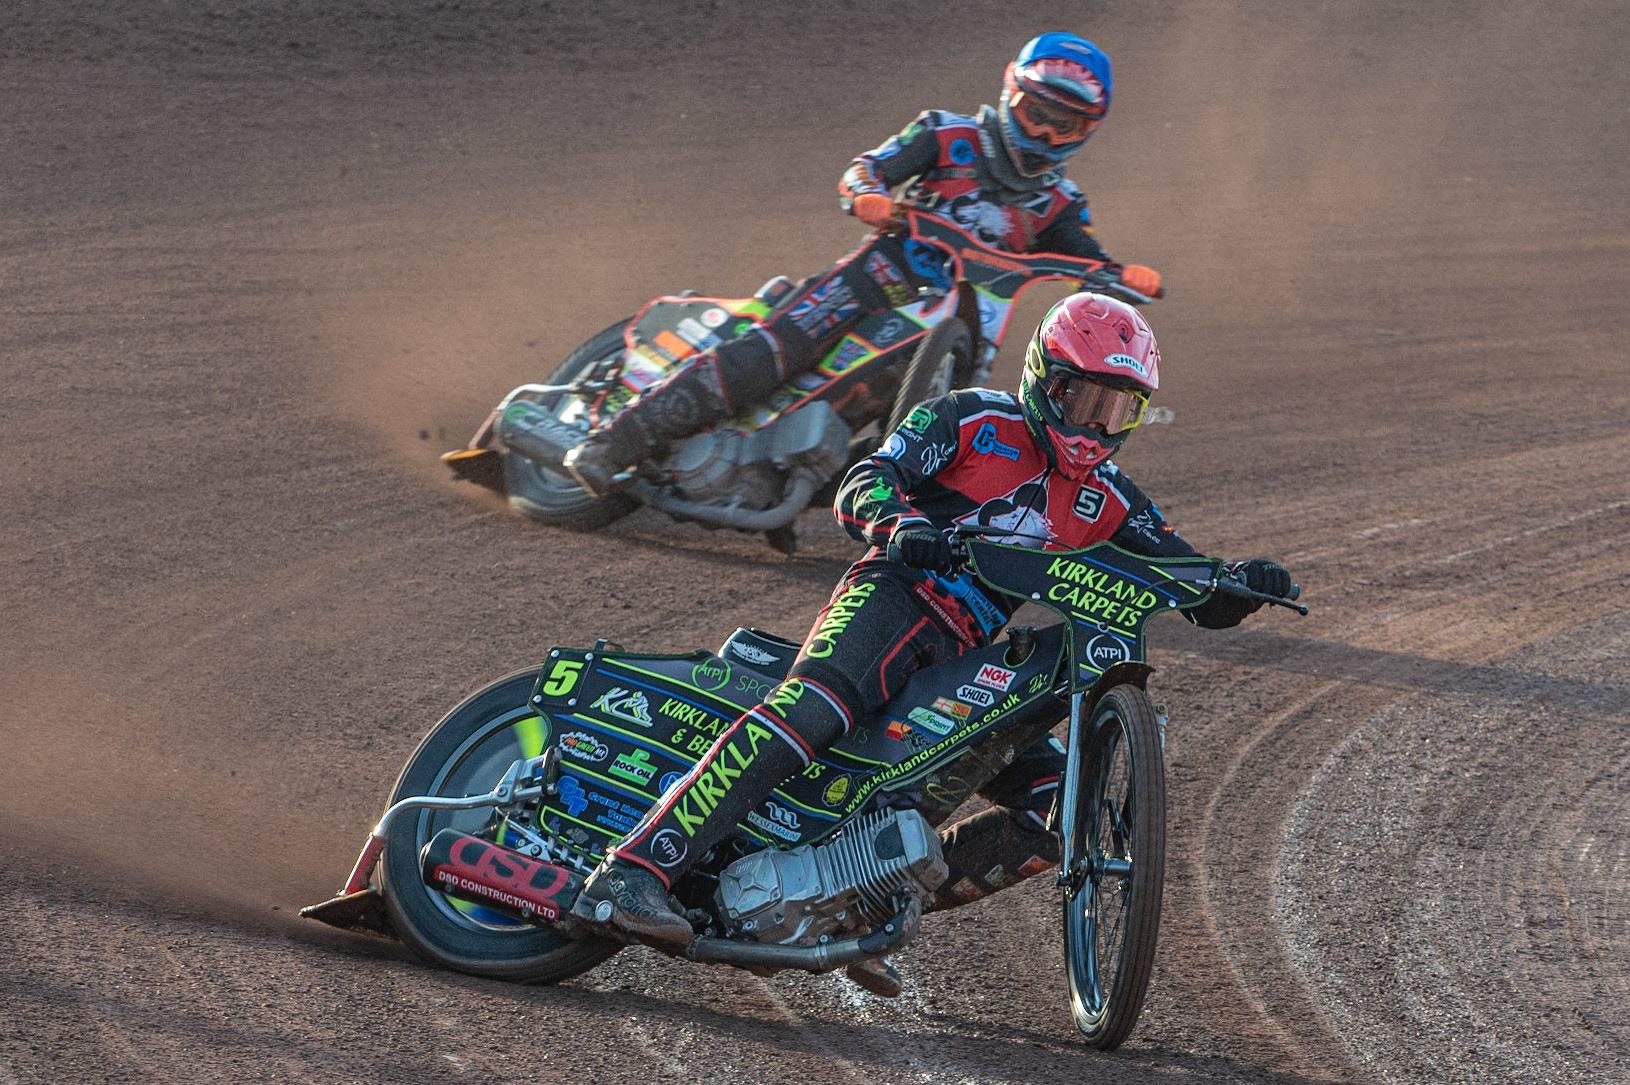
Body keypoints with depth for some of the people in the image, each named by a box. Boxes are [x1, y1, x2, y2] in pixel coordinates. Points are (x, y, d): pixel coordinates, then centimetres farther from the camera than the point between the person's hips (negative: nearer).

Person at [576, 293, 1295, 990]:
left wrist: (1242, 585, -6)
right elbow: (860, 486, -4)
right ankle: (635, 869, -44)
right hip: (898, 595, -6)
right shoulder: (972, 420, 8)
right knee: (810, 709, -35)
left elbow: (1197, 595, 18)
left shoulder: (1108, 503, 21)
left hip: (974, 667, 6)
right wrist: (901, 523, -27)